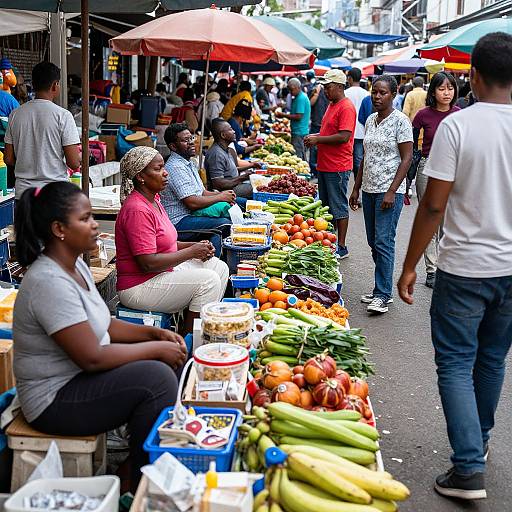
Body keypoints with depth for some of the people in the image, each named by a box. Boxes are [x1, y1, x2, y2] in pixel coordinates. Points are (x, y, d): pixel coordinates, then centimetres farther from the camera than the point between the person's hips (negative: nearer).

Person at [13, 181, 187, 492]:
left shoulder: (76, 265, 5)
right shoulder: (49, 281, -25)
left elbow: (102, 325, 14)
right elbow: (92, 357, -26)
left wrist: (156, 334, 0)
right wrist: (156, 348, -16)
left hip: (78, 377, 10)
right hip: (54, 401, -10)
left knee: (169, 359, 3)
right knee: (156, 378, -23)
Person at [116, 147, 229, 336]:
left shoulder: (152, 200, 11)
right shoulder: (138, 210, -22)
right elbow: (148, 263, -26)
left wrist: (195, 245, 2)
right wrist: (191, 252, -17)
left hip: (164, 271, 11)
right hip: (139, 287, -11)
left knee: (219, 267, 7)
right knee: (208, 280, -20)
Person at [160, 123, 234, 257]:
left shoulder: (190, 163, 17)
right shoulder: (175, 167, -16)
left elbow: (202, 192, 21)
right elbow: (192, 203, -22)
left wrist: (223, 194, 2)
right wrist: (221, 197, -10)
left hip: (191, 216, 10)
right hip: (179, 222, -10)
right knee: (223, 224, -22)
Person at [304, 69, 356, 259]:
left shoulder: (346, 107, -15)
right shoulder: (331, 105, 16)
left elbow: (344, 136, -24)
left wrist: (318, 139, -18)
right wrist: (314, 136, 9)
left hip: (337, 167, -10)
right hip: (324, 165, 10)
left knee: (338, 207, -2)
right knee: (325, 205, 16)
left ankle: (341, 247, 5)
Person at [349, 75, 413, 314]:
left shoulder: (400, 121, -8)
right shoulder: (370, 120, 13)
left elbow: (406, 158, -11)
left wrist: (392, 191, -17)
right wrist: (356, 188, 16)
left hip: (389, 191, -7)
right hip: (369, 189, 8)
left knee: (383, 241, -8)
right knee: (373, 242, 10)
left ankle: (382, 295, -2)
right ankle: (383, 289, 19)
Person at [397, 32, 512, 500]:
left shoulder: (457, 126, -14)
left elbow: (434, 205, -15)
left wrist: (410, 266, -5)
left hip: (465, 268, -5)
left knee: (456, 364, 5)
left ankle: (469, 468, 3)